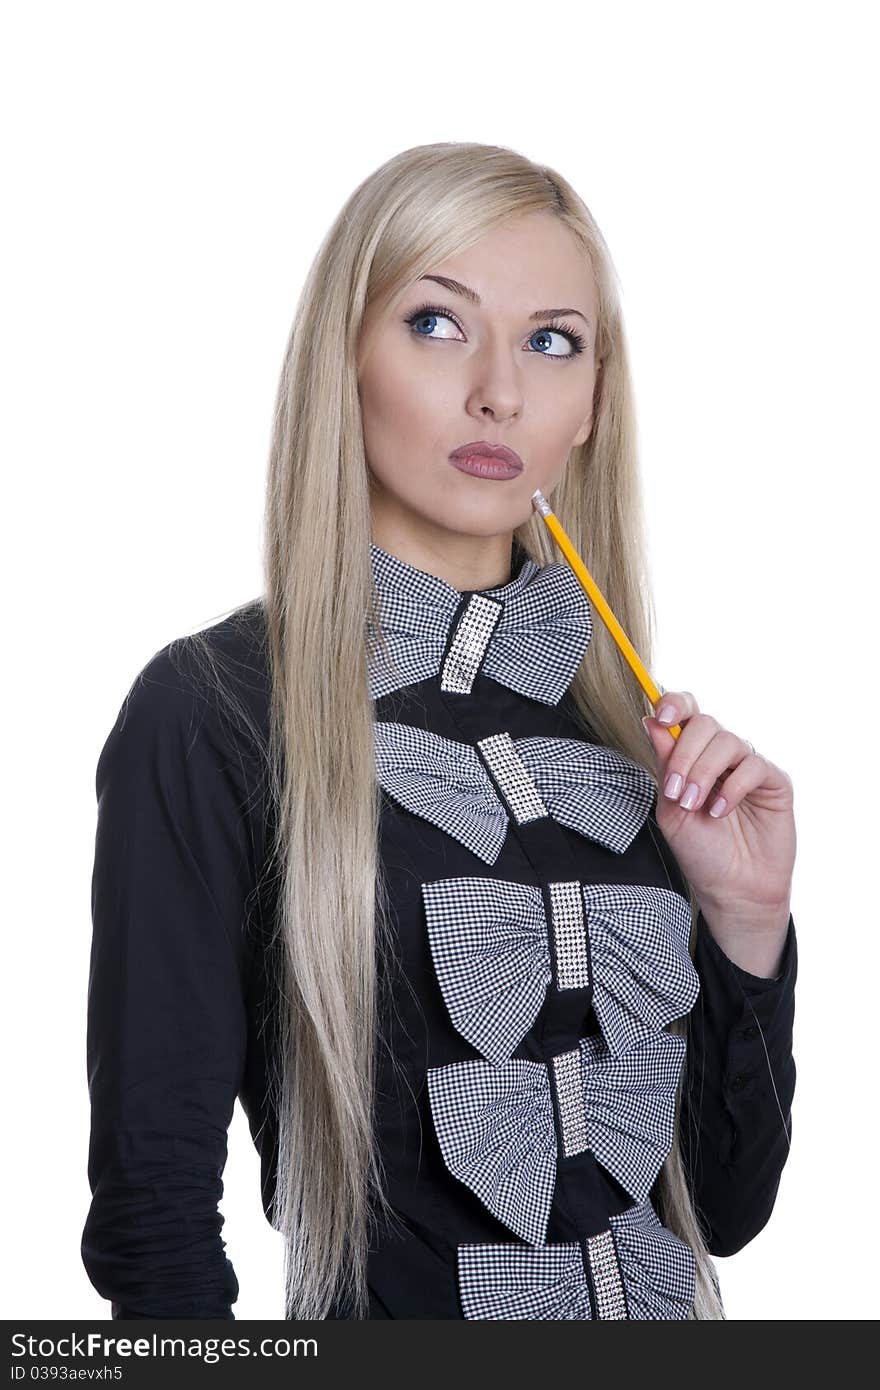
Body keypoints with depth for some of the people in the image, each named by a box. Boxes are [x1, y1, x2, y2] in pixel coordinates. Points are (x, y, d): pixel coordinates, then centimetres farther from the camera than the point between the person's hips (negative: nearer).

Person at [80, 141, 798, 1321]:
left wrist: (747, 921, -9)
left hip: (661, 1316, 5)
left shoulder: (631, 728, 0)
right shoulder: (213, 714, -15)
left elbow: (724, 1213, 2)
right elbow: (154, 1202, -14)